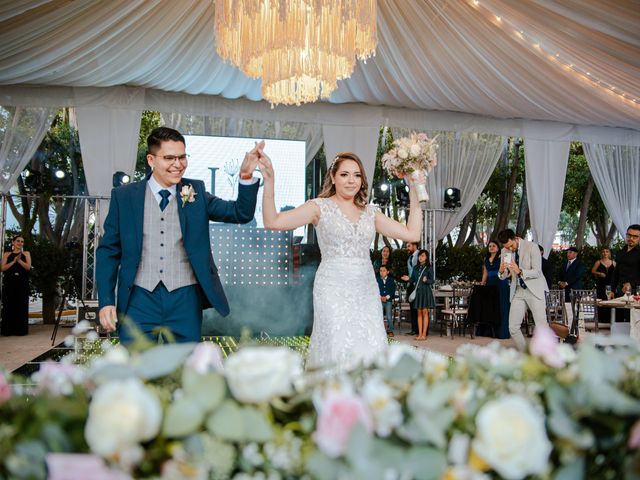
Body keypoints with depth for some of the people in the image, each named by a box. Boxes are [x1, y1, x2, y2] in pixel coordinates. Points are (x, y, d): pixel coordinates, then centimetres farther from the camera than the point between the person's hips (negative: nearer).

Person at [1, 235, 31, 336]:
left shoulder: (26, 254, 12)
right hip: (9, 283, 0)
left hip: (22, 283, 0)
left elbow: (28, 267, -1)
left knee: (21, 306, -3)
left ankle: (20, 329, -2)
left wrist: (19, 260, -14)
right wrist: (14, 261, -10)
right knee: (9, 306, -2)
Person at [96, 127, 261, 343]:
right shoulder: (124, 196, 3)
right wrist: (106, 301, -1)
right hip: (140, 298, -1)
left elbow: (241, 213, -1)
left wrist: (246, 176, -17)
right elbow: (109, 250, 5)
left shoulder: (196, 192, 6)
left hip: (184, 299, 1)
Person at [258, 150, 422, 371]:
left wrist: (415, 196, 8)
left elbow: (412, 233, 9)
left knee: (372, 350, -4)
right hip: (334, 291, -4)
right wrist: (269, 181, -21)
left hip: (366, 292, 4)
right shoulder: (320, 207, 1)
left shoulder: (370, 212, 14)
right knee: (339, 350, -12)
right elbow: (272, 222, -10)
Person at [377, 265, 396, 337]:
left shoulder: (391, 280, 6)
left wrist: (387, 297, -11)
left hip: (388, 300, 0)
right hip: (379, 300, 0)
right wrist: (380, 297, -12)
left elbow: (393, 290, 2)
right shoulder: (377, 279, 6)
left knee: (389, 317, -4)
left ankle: (391, 331, 6)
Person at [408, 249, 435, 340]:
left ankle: (424, 334, -1)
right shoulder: (416, 268, 12)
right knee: (419, 313, 6)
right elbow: (412, 279, 13)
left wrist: (426, 280, -25)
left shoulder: (429, 268, -2)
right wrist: (408, 279, -8)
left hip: (425, 291, -5)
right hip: (417, 291, 5)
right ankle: (419, 334, 8)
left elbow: (432, 281, -5)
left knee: (425, 312, -3)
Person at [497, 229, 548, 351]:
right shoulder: (505, 251, 3)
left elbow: (537, 272, -14)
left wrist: (520, 271, -31)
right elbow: (504, 276, 9)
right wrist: (501, 271, -15)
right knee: (513, 327, 1)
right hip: (517, 291, 5)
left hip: (534, 289, -5)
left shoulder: (532, 247, -12)